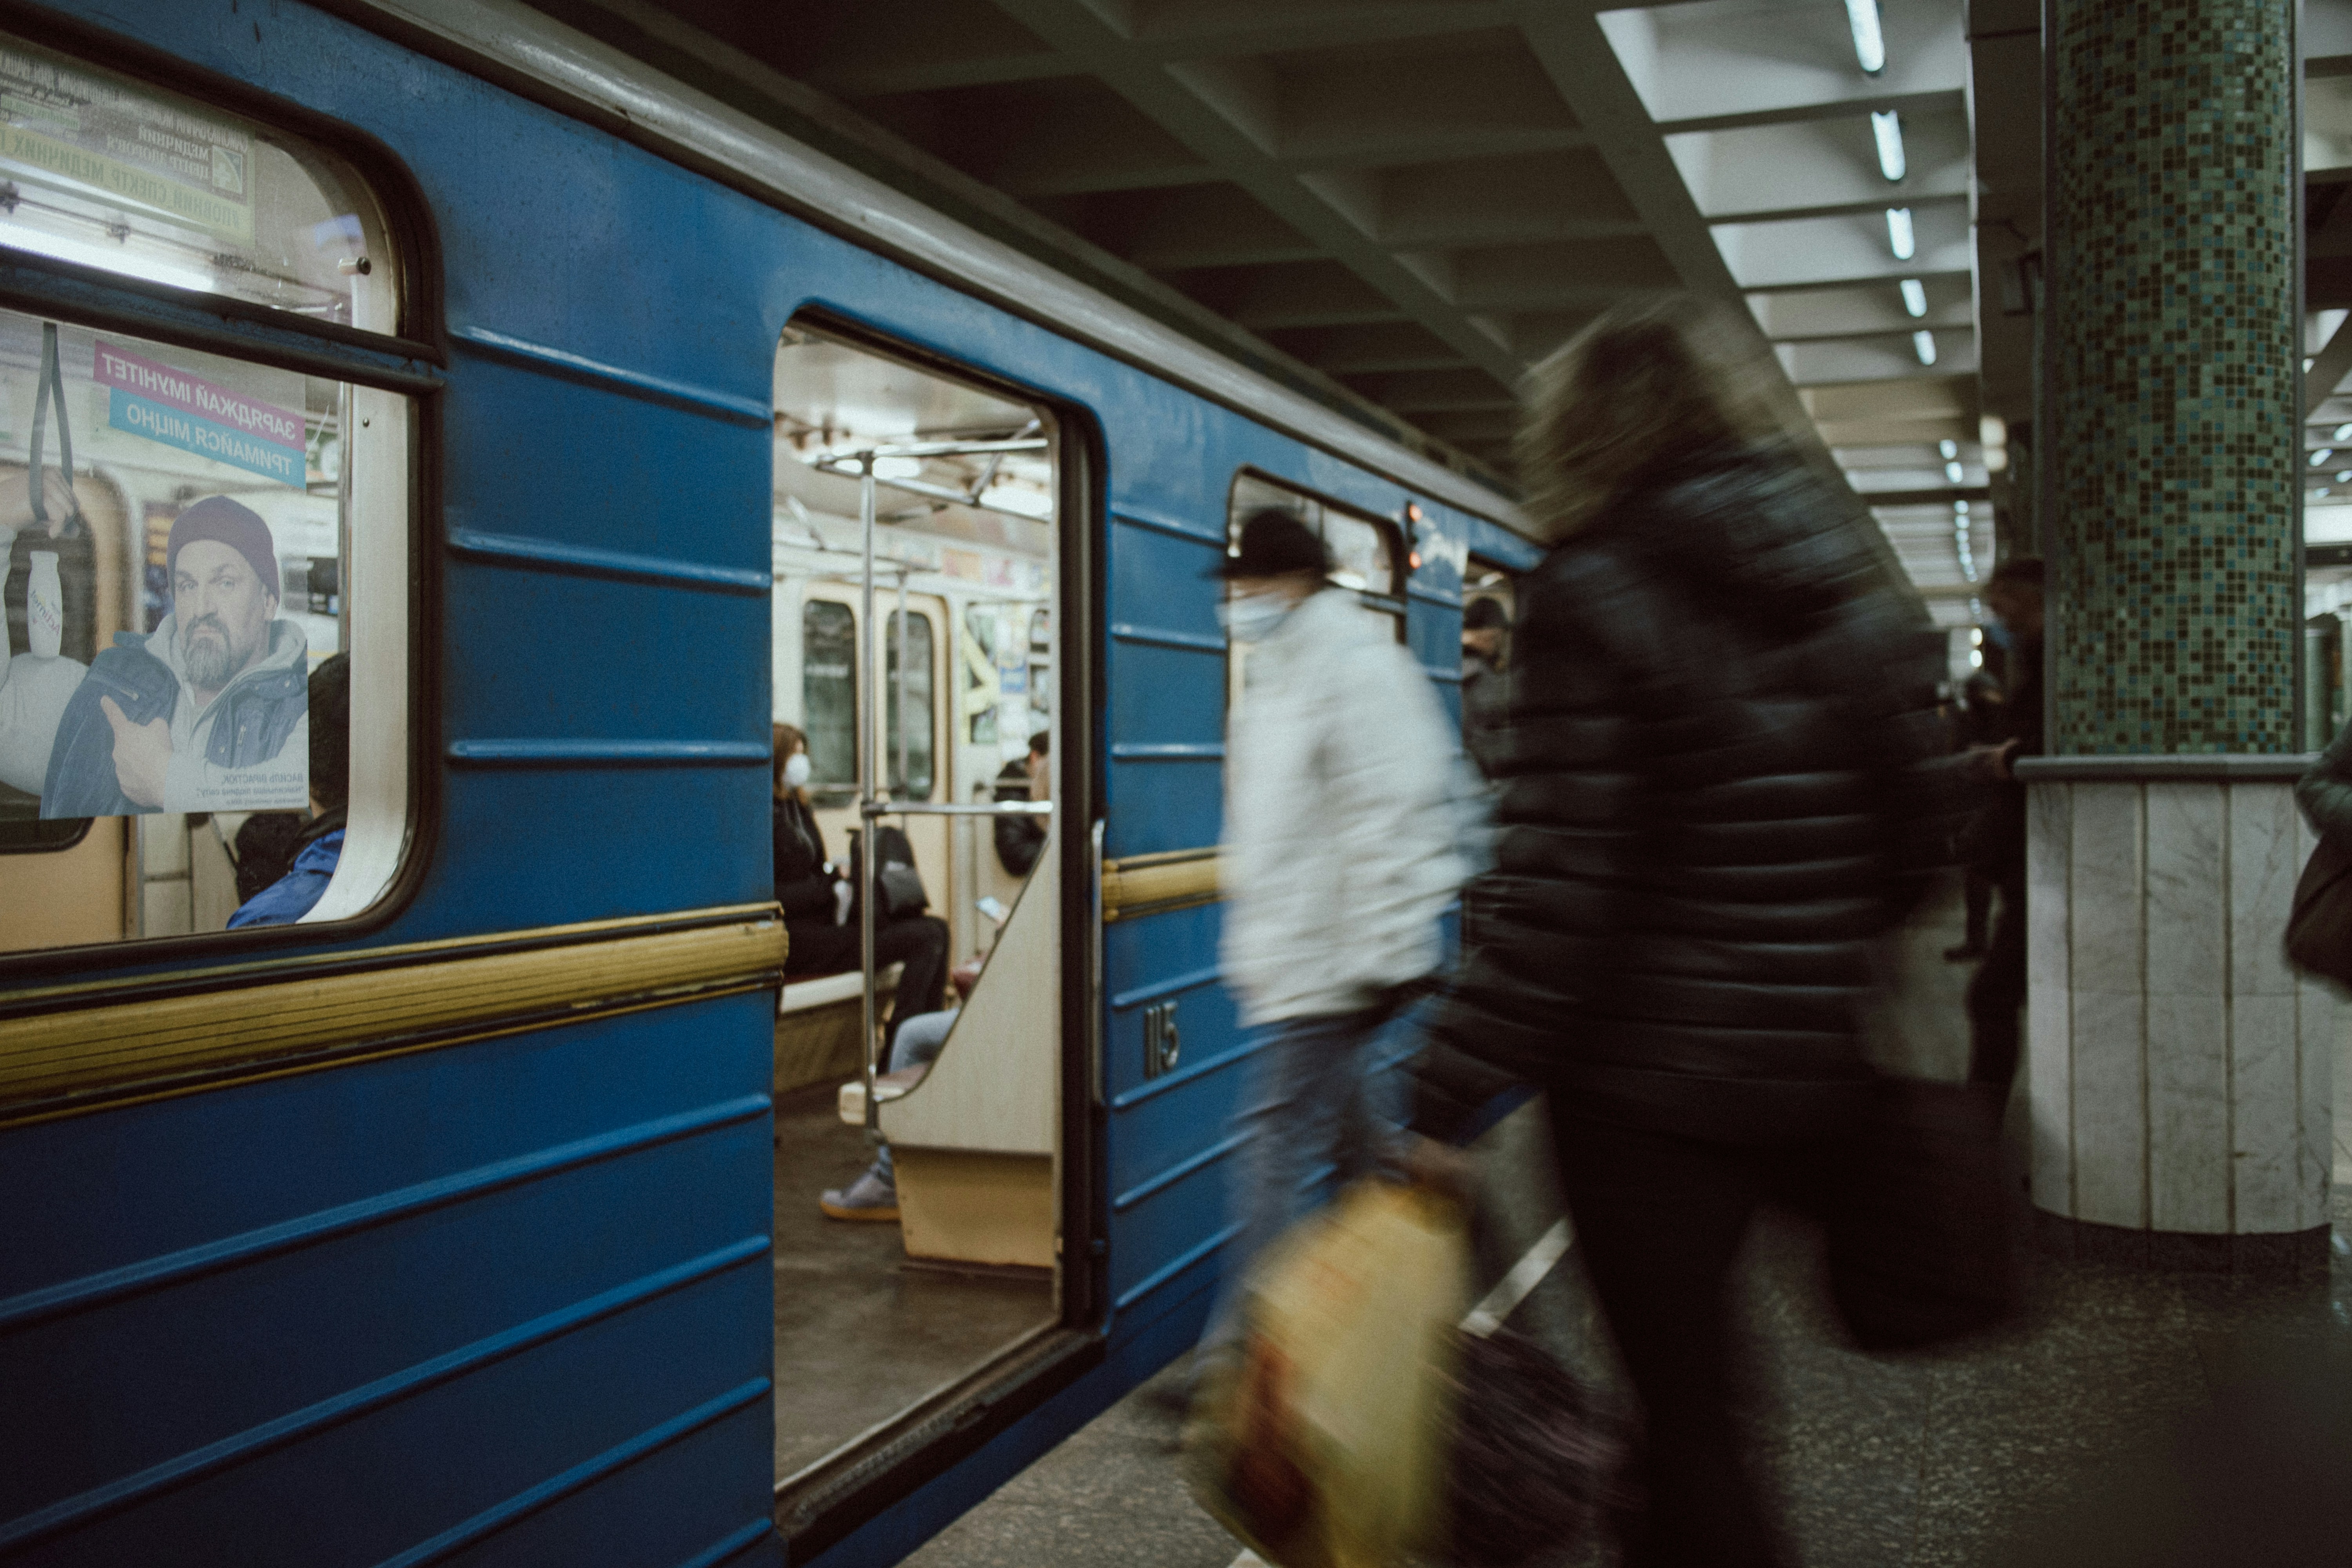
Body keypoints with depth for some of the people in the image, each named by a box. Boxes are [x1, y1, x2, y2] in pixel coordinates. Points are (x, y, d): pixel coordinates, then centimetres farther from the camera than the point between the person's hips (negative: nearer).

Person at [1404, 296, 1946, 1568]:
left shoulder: (1592, 601, -13)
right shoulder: (1861, 590, 7)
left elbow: (1557, 892, -19)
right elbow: (1918, 829, 10)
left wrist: (1450, 1096, -14)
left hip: (1650, 1080, -7)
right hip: (1814, 1070, 7)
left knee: (1680, 1403, 5)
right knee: (1695, 1343, 26)